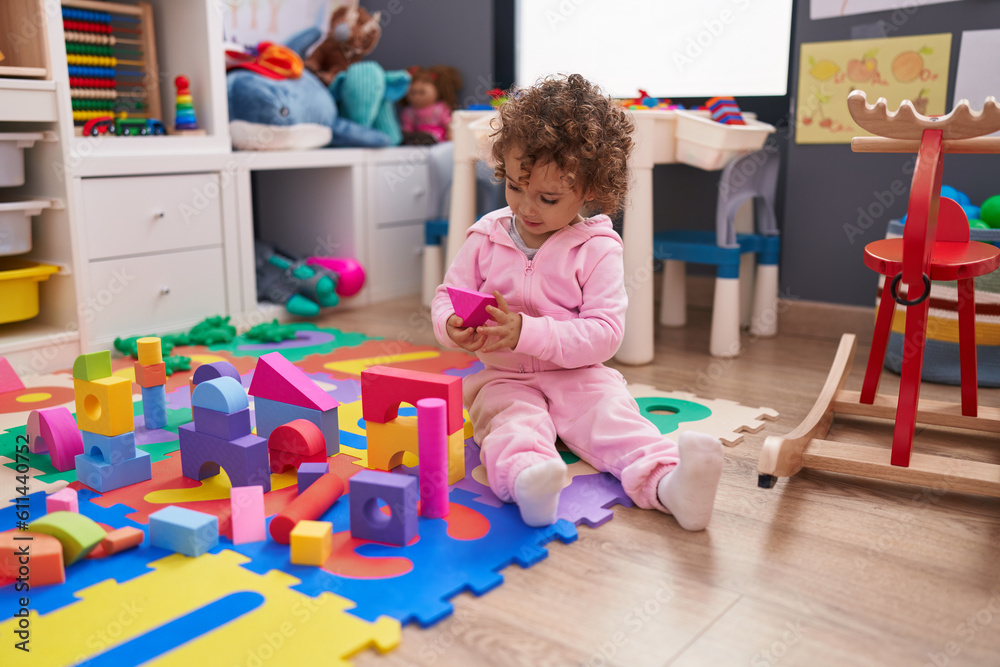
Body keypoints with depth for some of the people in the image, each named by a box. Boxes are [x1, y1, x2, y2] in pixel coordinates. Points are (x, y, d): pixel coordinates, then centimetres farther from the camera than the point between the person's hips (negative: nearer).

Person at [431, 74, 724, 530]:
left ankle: (667, 483, -51)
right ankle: (527, 481, -61)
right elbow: (446, 297, 8)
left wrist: (525, 332, -27)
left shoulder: (596, 249, -6)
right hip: (506, 378, 1)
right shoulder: (486, 238, 4)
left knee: (614, 418, -28)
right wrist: (453, 327, -19)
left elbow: (604, 334, -15)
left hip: (578, 377, 0)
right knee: (513, 424, -31)